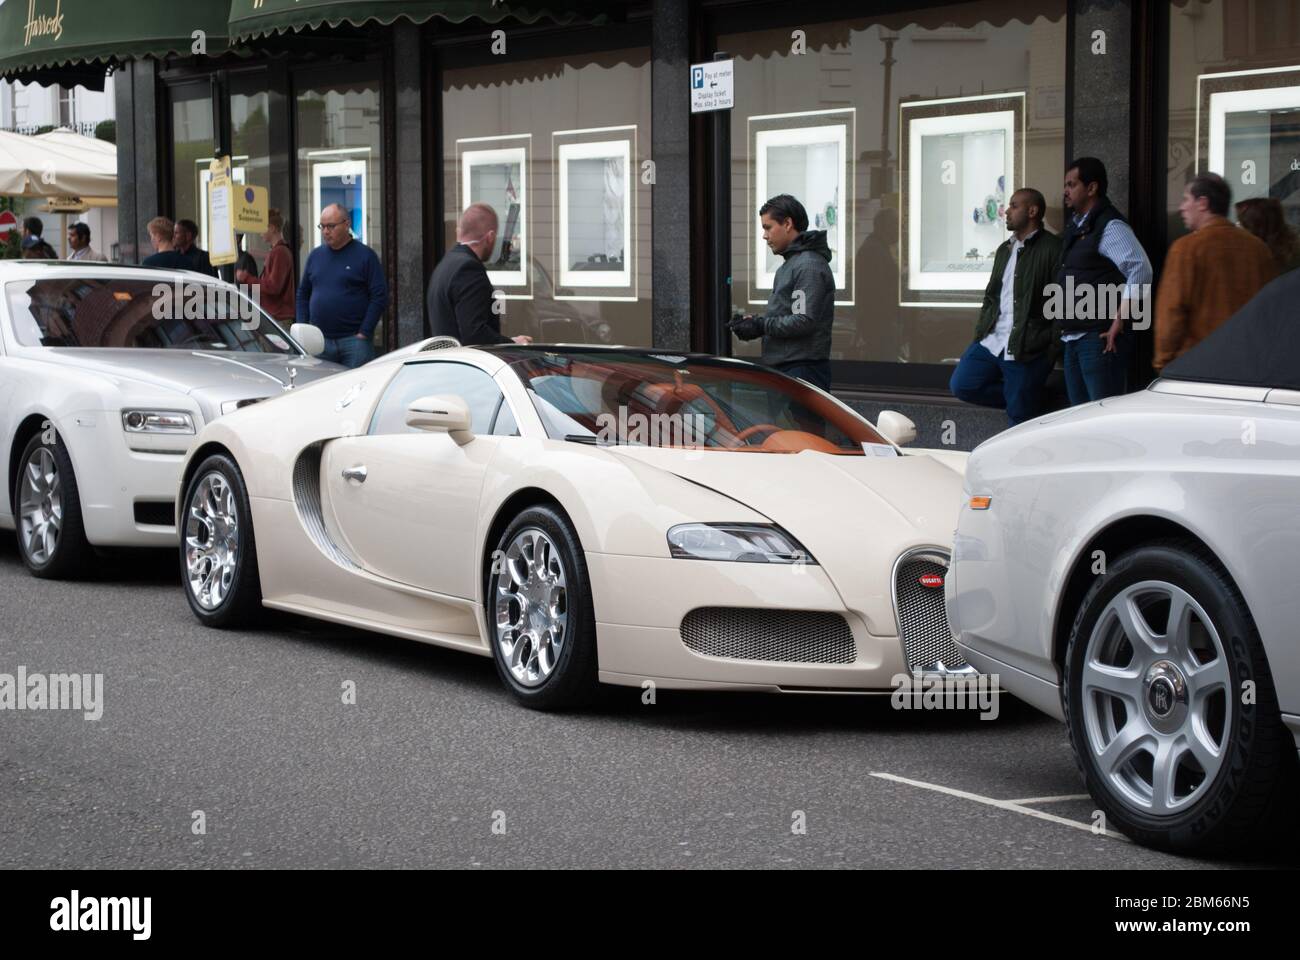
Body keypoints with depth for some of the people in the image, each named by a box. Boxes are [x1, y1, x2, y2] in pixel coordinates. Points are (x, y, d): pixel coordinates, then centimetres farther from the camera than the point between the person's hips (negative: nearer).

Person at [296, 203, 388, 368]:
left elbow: (380, 297, -6)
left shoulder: (365, 255, -2)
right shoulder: (315, 256, 13)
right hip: (319, 342, 4)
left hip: (353, 341, -4)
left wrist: (364, 333, -11)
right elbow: (303, 294, 19)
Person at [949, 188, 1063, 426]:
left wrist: (1053, 347, -15)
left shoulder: (1052, 249, -7)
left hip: (1027, 350, -8)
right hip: (992, 341, 8)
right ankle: (1027, 398, 13)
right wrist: (981, 331, 12)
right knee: (961, 385, 1)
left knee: (1021, 417, -3)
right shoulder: (1005, 250, 19)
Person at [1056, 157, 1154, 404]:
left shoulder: (1109, 226, -11)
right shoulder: (1075, 226, 18)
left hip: (1099, 339, -9)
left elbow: (1141, 270, -21)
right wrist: (1066, 329, 18)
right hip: (1074, 338, 9)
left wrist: (1118, 321, -20)